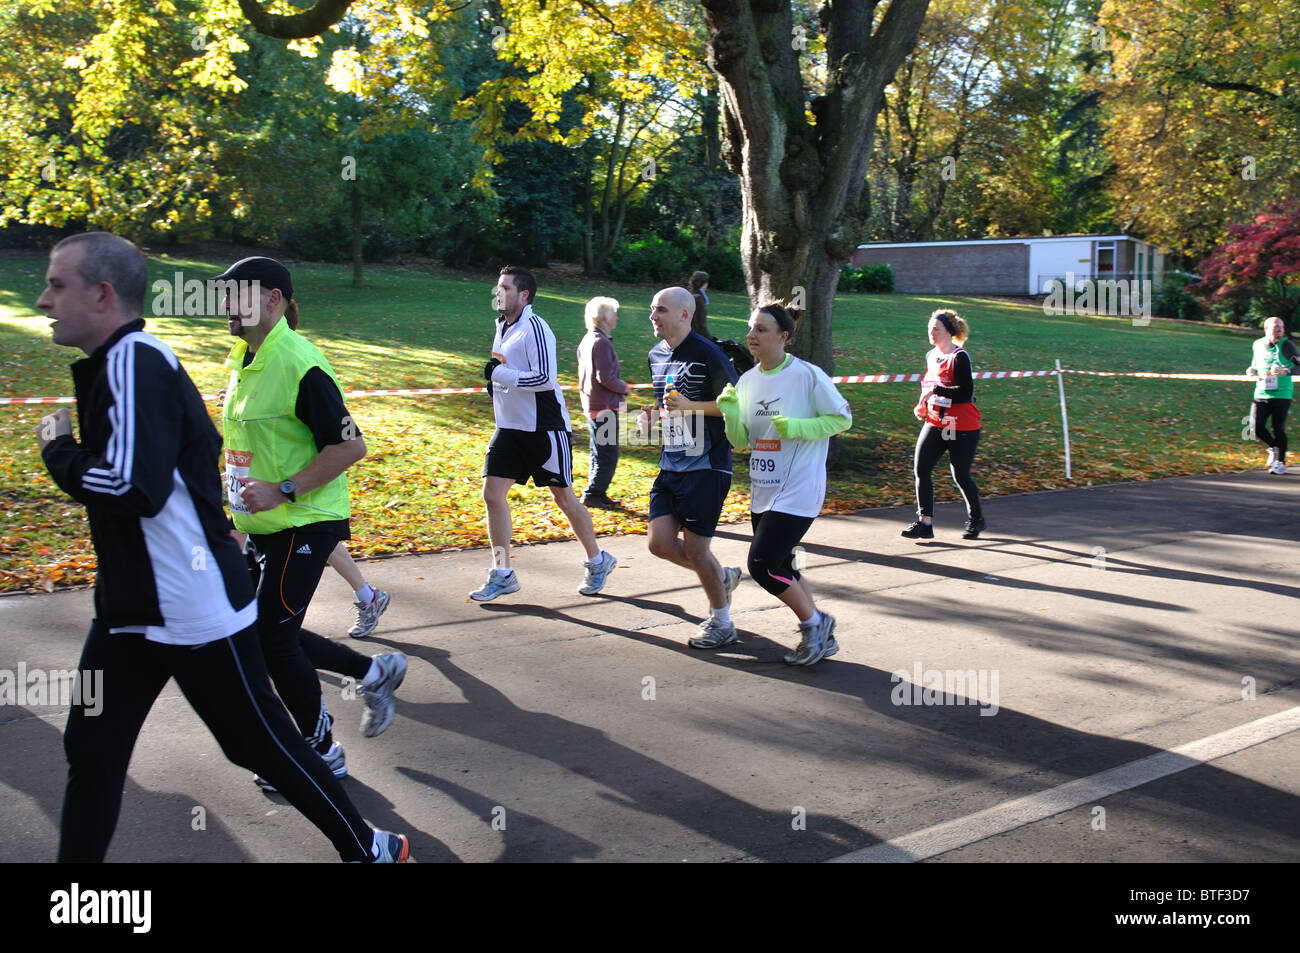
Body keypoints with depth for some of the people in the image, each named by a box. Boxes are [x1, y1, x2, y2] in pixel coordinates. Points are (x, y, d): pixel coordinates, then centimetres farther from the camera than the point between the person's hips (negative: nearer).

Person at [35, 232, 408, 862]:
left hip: (197, 613, -9)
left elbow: (132, 487, -30)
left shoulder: (135, 362, -19)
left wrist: (59, 452, -13)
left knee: (261, 744, 5)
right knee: (91, 752, 11)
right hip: (131, 610, 9)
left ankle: (368, 850, 23)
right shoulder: (112, 363, 11)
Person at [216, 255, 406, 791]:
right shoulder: (245, 359, 9)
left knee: (271, 636, -6)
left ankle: (321, 751, 12)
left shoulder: (299, 364, -20)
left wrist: (282, 492, -24)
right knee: (261, 632, 12)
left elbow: (350, 446, -22)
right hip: (266, 526, 9)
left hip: (305, 523, -9)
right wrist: (242, 505, 22)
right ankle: (374, 672, 29)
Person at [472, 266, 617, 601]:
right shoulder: (502, 326, 12)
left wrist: (499, 374, -21)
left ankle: (598, 562, 25)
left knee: (564, 498, 4)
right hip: (510, 428, 8)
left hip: (545, 428, -8)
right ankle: (502, 574, 7)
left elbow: (544, 378, -25)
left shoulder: (534, 327, -17)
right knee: (492, 492, -1)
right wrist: (494, 377, 6)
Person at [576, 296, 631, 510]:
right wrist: (623, 388, -6)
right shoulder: (601, 343, -18)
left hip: (591, 404, 10)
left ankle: (597, 494, 22)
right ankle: (593, 494, -2)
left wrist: (618, 383, 17)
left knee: (600, 453, 16)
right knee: (608, 454, -4)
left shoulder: (587, 340, 12)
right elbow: (605, 377, -23)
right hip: (604, 407, -10)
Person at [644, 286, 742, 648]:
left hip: (707, 466, -8)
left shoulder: (707, 354, -13)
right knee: (660, 542, 1)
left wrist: (689, 406, -20)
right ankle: (722, 577, 27)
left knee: (695, 548, -4)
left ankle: (722, 624, 16)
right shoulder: (656, 356, 12)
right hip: (671, 465, 8)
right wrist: (653, 415, 5)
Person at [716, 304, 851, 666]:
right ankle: (820, 636, 29)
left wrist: (797, 427, -19)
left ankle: (815, 623, 9)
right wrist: (730, 412, -10)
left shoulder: (807, 375, -12)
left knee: (762, 566, -12)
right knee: (780, 569, 13)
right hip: (763, 492, 8)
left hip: (798, 491, -7)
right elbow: (742, 442, 8)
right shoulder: (747, 381, 6)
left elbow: (842, 418, -7)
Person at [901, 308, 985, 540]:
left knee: (960, 476, 2)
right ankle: (924, 523, -4)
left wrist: (936, 390, -26)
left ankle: (976, 519, 26)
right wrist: (922, 406, 8)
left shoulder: (959, 357, -13)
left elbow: (966, 391, -23)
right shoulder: (931, 356, 10)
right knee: (920, 468, -8)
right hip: (935, 423, 7)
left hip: (962, 427, -7)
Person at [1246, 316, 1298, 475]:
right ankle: (1274, 448, 24)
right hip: (1261, 394, 4)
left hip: (1281, 394, -4)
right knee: (1256, 427, -6)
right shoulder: (1257, 345, 8)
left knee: (1278, 428, -4)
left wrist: (1286, 371, -26)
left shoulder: (1287, 345, -6)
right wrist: (1252, 371, 0)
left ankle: (1281, 462, 13)